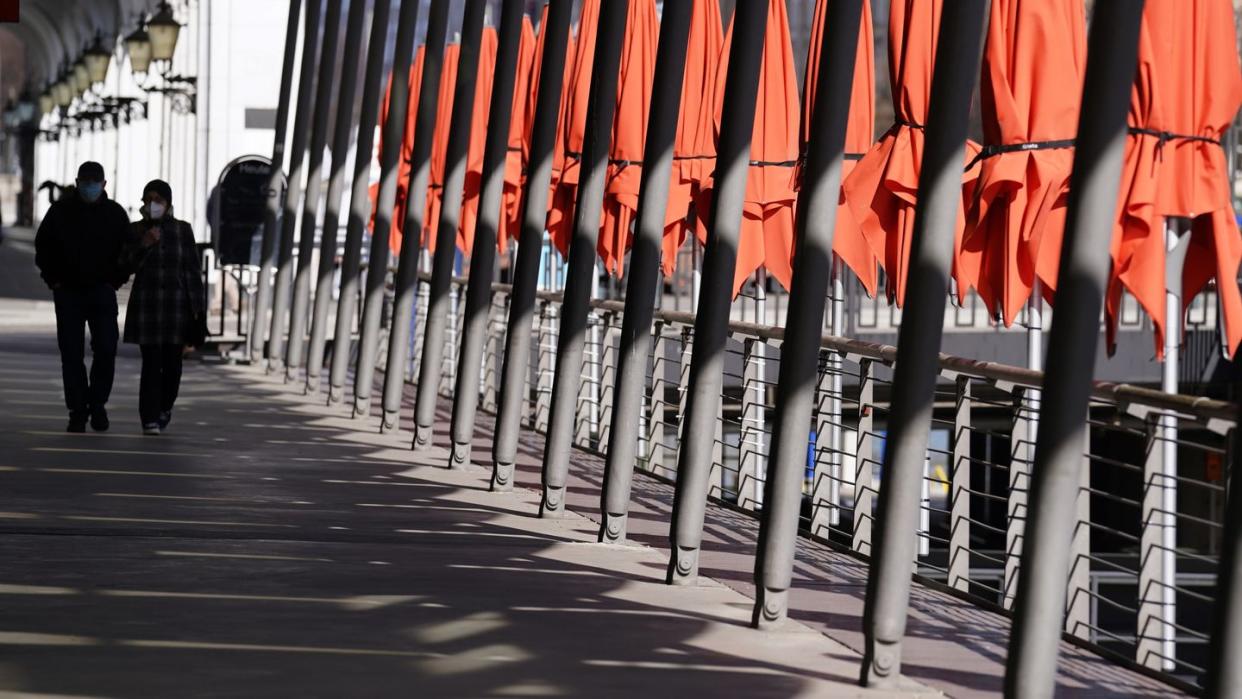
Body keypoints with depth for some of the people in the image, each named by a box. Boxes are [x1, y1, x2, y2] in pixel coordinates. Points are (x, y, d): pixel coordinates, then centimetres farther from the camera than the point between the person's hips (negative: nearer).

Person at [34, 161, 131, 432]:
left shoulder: (115, 213, 0)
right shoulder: (60, 211, -1)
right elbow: (42, 247, 7)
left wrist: (115, 281, 1)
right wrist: (54, 281, 0)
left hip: (102, 291, 0)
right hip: (68, 293, 0)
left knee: (106, 349, -8)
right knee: (71, 354, 0)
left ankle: (97, 403, 12)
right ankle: (77, 412, 7)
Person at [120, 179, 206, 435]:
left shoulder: (182, 230, 1)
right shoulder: (135, 230, 3)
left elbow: (192, 270, 1)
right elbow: (127, 266, -3)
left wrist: (196, 307, -3)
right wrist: (144, 244, -19)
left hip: (177, 303, 0)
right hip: (145, 304, 0)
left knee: (172, 362, 2)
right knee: (151, 362, -7)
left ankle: (165, 406, 28)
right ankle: (150, 419, -4)